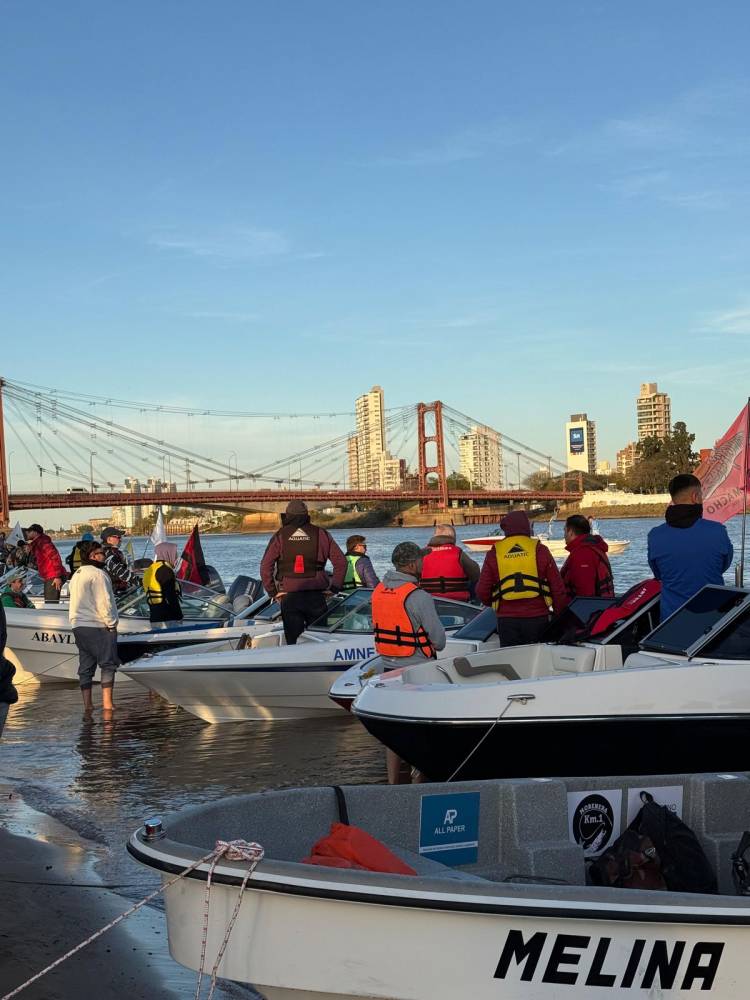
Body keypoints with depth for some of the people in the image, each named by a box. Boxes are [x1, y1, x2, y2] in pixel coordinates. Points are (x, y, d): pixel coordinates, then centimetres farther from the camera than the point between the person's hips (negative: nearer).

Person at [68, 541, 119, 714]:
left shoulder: (76, 575, 18)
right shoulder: (98, 574, -12)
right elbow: (104, 602, -16)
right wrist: (112, 623, -10)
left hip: (78, 626, 9)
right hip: (97, 626, -9)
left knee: (86, 666, 9)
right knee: (108, 663, -5)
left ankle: (87, 704, 8)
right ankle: (107, 702, -11)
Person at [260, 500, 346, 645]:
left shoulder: (280, 536, 3)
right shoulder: (320, 534, 6)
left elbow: (265, 566, -4)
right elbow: (341, 562, 3)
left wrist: (272, 592, 1)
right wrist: (334, 588, 7)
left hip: (289, 596, -1)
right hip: (316, 595, 1)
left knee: (293, 640, 3)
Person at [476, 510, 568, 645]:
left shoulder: (494, 553, 3)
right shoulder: (540, 550, 1)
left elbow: (482, 591, 5)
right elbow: (558, 588, 2)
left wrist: (494, 605, 26)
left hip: (506, 620, 1)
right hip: (537, 618, -1)